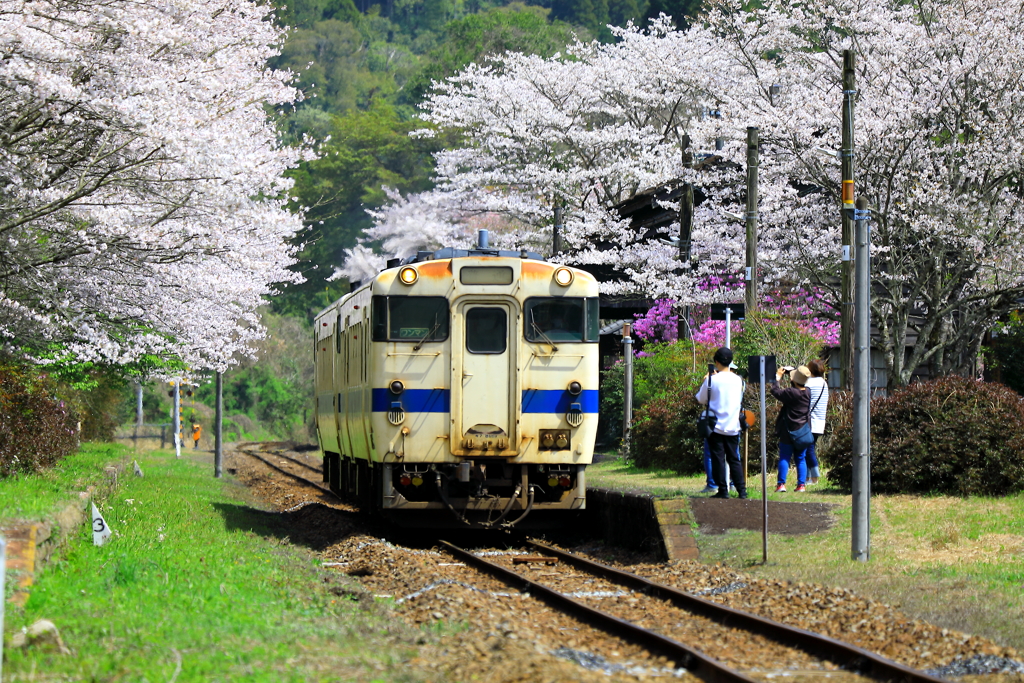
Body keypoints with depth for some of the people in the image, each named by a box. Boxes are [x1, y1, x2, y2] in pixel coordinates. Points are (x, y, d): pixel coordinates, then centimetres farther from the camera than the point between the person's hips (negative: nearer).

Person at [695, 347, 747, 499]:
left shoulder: (711, 380, -10)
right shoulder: (737, 380, 2)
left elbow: (701, 400, -1)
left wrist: (704, 383, 14)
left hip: (716, 425, -4)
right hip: (733, 427, 4)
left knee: (718, 459, 2)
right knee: (734, 459, 9)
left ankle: (723, 490, 0)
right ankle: (742, 490, 3)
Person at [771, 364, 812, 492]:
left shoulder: (791, 393, -19)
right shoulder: (807, 393, -1)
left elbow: (775, 392, -10)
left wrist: (777, 377, 3)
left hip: (789, 432, -5)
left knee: (784, 458, 1)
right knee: (801, 459, 11)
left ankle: (781, 484, -3)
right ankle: (802, 484, 7)